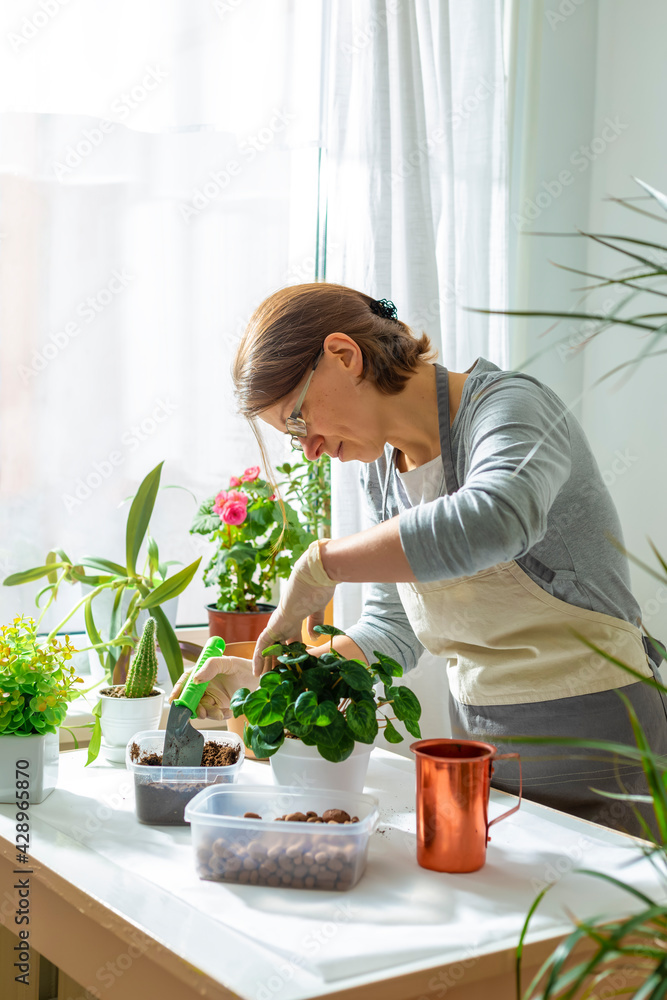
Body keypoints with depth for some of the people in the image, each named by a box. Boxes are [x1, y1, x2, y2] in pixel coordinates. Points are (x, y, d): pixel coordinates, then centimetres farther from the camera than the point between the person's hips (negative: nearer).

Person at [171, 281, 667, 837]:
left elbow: (495, 522, -40)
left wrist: (323, 563, -32)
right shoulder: (381, 469, 6)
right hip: (477, 742, 6)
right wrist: (262, 676, -4)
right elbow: (391, 634, 9)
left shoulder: (509, 406, -17)